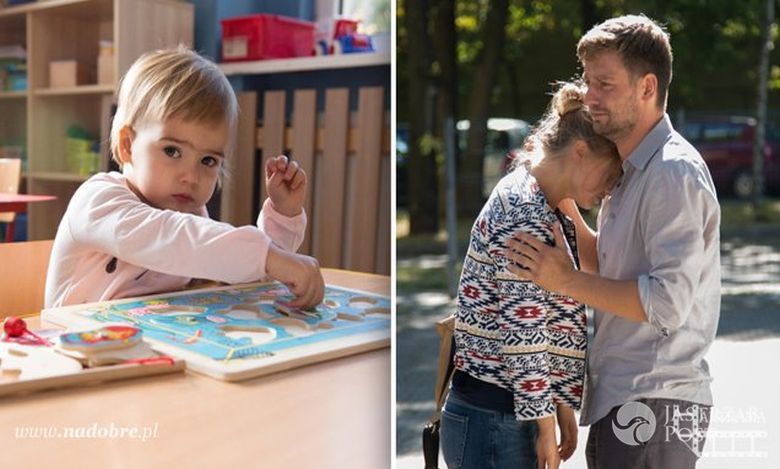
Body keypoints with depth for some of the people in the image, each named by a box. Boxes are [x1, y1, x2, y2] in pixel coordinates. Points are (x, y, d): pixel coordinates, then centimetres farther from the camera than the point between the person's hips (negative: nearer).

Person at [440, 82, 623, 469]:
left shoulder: (544, 207, 13)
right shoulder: (524, 211, -17)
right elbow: (523, 333, -20)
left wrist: (562, 404, 15)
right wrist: (545, 427, -14)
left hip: (510, 416, 9)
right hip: (493, 423, -9)